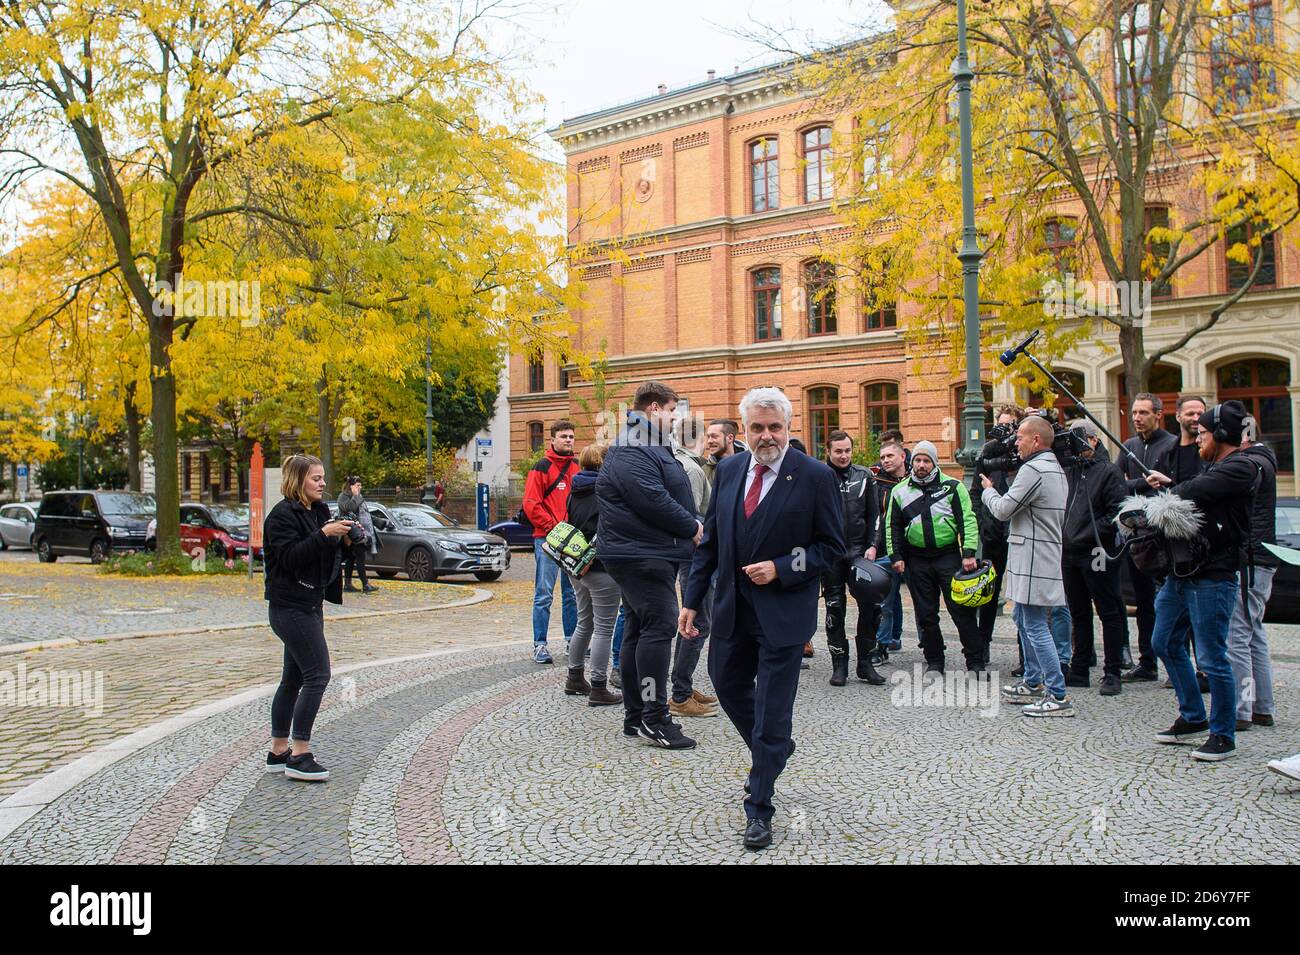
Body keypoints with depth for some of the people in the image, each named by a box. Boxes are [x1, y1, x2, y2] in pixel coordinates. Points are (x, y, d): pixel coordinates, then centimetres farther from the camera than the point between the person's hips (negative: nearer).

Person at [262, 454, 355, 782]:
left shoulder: (317, 511, 15)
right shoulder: (283, 515, -12)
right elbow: (290, 557, -22)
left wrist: (342, 539, 2)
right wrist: (324, 534, -26)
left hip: (309, 605, 9)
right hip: (291, 607, -9)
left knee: (294, 679, 12)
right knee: (318, 675, -11)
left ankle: (279, 751, 20)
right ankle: (299, 756, -7)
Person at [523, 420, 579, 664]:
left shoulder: (577, 467, 13)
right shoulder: (542, 467, -3)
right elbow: (531, 504, -9)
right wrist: (552, 527, -16)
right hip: (547, 539, -6)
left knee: (573, 593, 12)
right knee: (544, 595, -4)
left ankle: (572, 640, 22)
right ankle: (540, 645, 1)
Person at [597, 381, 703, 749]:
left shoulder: (651, 447, 20)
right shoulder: (631, 452, -16)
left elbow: (673, 494, 24)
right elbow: (654, 501, -23)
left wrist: (692, 524, 7)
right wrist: (692, 528, -11)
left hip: (641, 555, 11)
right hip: (643, 556, -11)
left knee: (638, 630, 12)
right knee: (659, 626, -13)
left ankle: (635, 716, 18)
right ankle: (654, 719, -10)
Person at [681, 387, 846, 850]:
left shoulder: (815, 476, -11)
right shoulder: (728, 470, 3)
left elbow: (832, 546, -7)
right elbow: (710, 539, 8)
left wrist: (780, 568, -20)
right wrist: (692, 599, 5)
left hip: (783, 612, -5)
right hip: (732, 605, 5)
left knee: (771, 710, 1)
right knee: (728, 685, 19)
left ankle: (759, 810, 15)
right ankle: (773, 750, 47)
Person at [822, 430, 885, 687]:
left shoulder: (864, 476, 8)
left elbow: (874, 514, 10)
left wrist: (872, 545, 1)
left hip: (859, 550, 2)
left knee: (871, 605, -2)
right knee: (835, 607, 3)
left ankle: (865, 663, 9)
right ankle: (839, 665, 11)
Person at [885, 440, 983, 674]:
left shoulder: (952, 487, 1)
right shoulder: (900, 491, 8)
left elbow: (967, 521, -2)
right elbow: (893, 526, 14)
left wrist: (968, 553, -11)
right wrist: (896, 556, 5)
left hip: (949, 556, -3)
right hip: (917, 560, 3)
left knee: (962, 610, -3)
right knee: (926, 614, 7)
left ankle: (975, 662, 5)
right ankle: (934, 661, 18)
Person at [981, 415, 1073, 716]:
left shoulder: (1033, 470, -17)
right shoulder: (1055, 468, 16)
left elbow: (1002, 509, -15)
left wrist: (988, 490, 4)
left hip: (1034, 562, -11)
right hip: (1041, 558, 11)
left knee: (1035, 627, -8)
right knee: (1023, 618, 21)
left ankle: (1058, 697, -6)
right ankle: (1033, 684, 30)